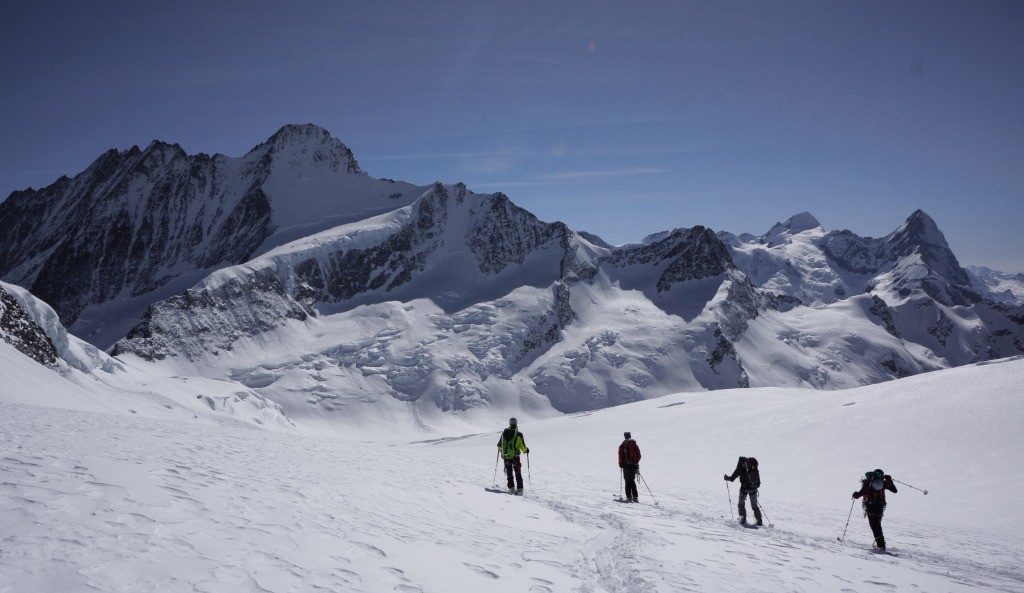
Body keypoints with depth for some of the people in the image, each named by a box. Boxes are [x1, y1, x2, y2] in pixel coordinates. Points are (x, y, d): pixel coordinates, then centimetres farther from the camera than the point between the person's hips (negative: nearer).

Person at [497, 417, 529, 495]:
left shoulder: (504, 433, -1)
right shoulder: (519, 434, -11)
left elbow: (499, 445, 7)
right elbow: (523, 447, -9)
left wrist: (502, 449, 29)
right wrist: (526, 450, 13)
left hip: (506, 457, 2)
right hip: (515, 457, -2)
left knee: (509, 473, 14)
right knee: (518, 473, 6)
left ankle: (511, 488, 13)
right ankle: (519, 489, -1)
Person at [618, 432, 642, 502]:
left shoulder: (622, 446, -4)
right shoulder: (635, 445, 6)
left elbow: (620, 456, -6)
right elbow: (639, 455, 6)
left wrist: (620, 464, 6)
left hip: (626, 465, -3)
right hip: (634, 465, 3)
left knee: (628, 482, 1)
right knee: (633, 482, 15)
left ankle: (629, 497, -5)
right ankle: (635, 497, 8)